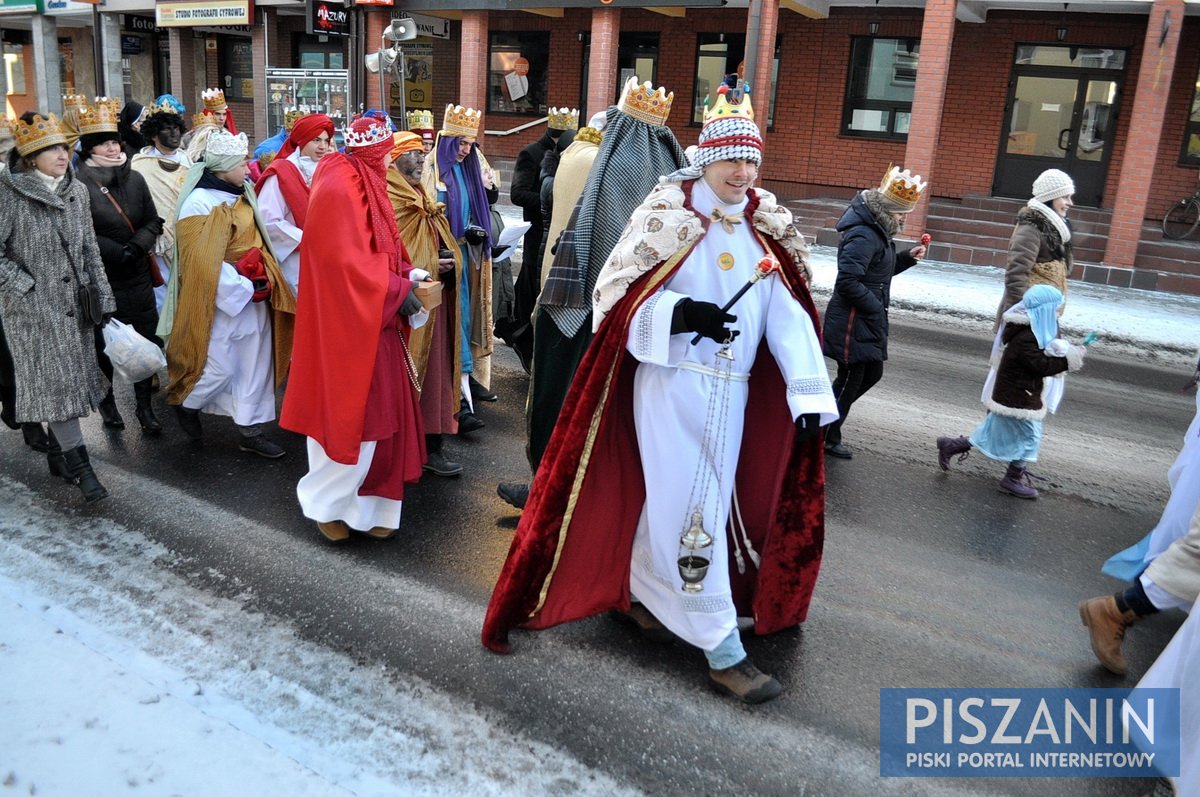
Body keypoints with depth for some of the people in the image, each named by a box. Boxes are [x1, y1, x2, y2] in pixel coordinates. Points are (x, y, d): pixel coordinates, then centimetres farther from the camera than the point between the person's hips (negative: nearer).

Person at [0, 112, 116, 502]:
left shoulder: (76, 190, 7)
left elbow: (90, 249, 11)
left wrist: (101, 297, 8)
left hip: (73, 303, 6)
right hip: (33, 308, -6)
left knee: (68, 377, 11)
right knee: (53, 381, -6)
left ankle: (57, 452, 26)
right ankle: (80, 466, -4)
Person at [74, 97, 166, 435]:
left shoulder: (134, 178, 5)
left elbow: (153, 222, 8)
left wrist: (137, 246, -8)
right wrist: (118, 252, -17)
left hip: (138, 277, 3)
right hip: (100, 279, -3)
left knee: (145, 341, 3)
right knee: (104, 344, 9)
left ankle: (144, 407, 14)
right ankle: (107, 401, 29)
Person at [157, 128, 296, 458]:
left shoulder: (241, 194, 8)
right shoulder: (200, 203, -16)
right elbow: (204, 262, -20)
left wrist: (266, 280, 2)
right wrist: (246, 289, -18)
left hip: (253, 295, 8)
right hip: (222, 300, -8)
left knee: (255, 363, 9)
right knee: (220, 367, -1)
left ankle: (251, 430, 18)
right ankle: (185, 402, 29)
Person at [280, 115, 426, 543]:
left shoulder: (363, 185, 14)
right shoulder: (339, 189, -16)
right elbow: (347, 260, -22)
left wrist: (409, 275, 3)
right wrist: (398, 290, -15)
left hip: (374, 322, 10)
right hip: (348, 324, -10)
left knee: (375, 415, 12)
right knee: (347, 414, 0)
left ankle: (366, 504, 22)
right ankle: (326, 503, 18)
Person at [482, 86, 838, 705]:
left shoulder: (767, 228, 6)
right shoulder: (667, 214, -6)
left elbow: (788, 316, -1)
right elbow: (617, 294, -9)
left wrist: (808, 394, -11)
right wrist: (684, 313, -25)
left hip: (733, 392, 5)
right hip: (672, 384, -5)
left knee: (676, 500, 16)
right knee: (690, 509, -3)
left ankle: (638, 590, 40)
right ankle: (723, 651, 6)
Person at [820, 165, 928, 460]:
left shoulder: (878, 232, 11)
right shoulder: (863, 236, -21)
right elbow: (848, 281, -27)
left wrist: (907, 258, 8)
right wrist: (876, 308, -19)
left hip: (867, 321, 10)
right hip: (852, 322, -10)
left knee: (872, 373, 18)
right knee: (849, 380, 0)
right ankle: (827, 438, 15)